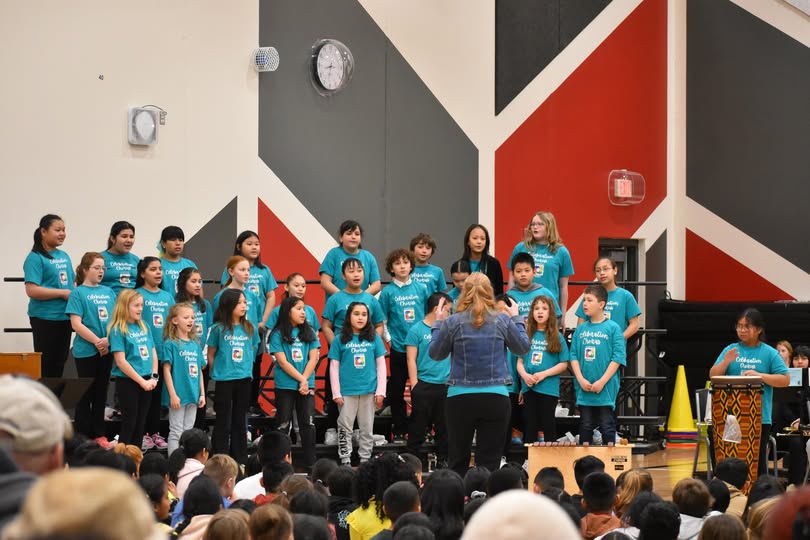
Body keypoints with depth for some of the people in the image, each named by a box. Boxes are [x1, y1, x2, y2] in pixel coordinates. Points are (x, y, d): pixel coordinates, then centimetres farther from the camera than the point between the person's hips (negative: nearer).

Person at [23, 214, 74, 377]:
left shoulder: (64, 256, 12)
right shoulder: (35, 258, -11)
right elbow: (32, 290, -20)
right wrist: (63, 293, -17)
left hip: (65, 317, 7)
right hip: (45, 318, -7)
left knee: (60, 363, 11)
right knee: (45, 364, -2)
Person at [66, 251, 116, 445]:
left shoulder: (108, 292, 10)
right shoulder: (78, 293, -5)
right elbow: (76, 324, -12)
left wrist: (109, 340, -8)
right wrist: (97, 341, -16)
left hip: (106, 350, 5)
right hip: (86, 351, -5)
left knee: (101, 393, 11)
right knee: (86, 394, 0)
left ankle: (99, 435, 18)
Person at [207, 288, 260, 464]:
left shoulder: (250, 329, 4)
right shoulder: (219, 329, -6)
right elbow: (211, 354, 2)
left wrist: (246, 368, 11)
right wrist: (216, 373, 6)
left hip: (244, 379, 3)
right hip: (224, 380, -3)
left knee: (239, 420, 10)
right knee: (223, 421, 1)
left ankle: (240, 459, 16)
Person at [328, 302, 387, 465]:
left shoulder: (374, 339, 5)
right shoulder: (340, 340, 1)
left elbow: (381, 365, 7)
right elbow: (334, 367, 2)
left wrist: (380, 391, 1)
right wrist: (336, 393, -4)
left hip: (369, 390, 2)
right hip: (347, 391, -2)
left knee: (367, 429, 8)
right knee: (345, 428, -1)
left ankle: (365, 461, 15)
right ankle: (345, 461, 4)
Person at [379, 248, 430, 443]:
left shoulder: (421, 288, 4)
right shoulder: (388, 292, -1)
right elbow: (382, 321, 3)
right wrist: (389, 338, -6)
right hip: (398, 348, -1)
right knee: (397, 391, 4)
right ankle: (399, 432, 12)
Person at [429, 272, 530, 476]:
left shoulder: (452, 322, -5)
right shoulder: (503, 321, -3)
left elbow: (435, 353, 7)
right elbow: (523, 348, 11)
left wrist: (438, 323, 19)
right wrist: (516, 319, 24)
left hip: (460, 398, 0)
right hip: (495, 397, 0)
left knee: (457, 460, 11)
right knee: (489, 461, 3)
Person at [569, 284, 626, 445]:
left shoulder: (613, 328, -4)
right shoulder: (580, 329, 7)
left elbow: (618, 357, -9)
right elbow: (574, 356, 6)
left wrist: (602, 382, -14)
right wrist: (581, 380, -7)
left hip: (606, 389, -4)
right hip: (584, 388, 4)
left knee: (607, 426, 2)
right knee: (586, 426, 11)